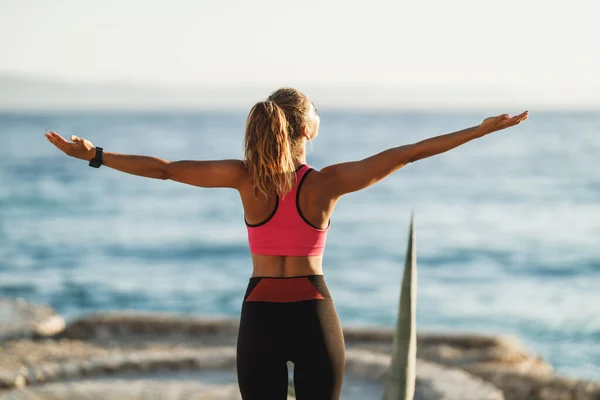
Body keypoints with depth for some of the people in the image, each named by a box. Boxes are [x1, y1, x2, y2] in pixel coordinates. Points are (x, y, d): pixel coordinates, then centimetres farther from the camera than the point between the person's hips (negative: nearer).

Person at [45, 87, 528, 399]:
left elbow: (165, 168, -9)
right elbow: (406, 153, -13)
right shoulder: (326, 183, -11)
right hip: (315, 316, -1)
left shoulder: (247, 177, -9)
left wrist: (95, 155, -3)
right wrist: (482, 129, -10)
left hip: (260, 317, 1)